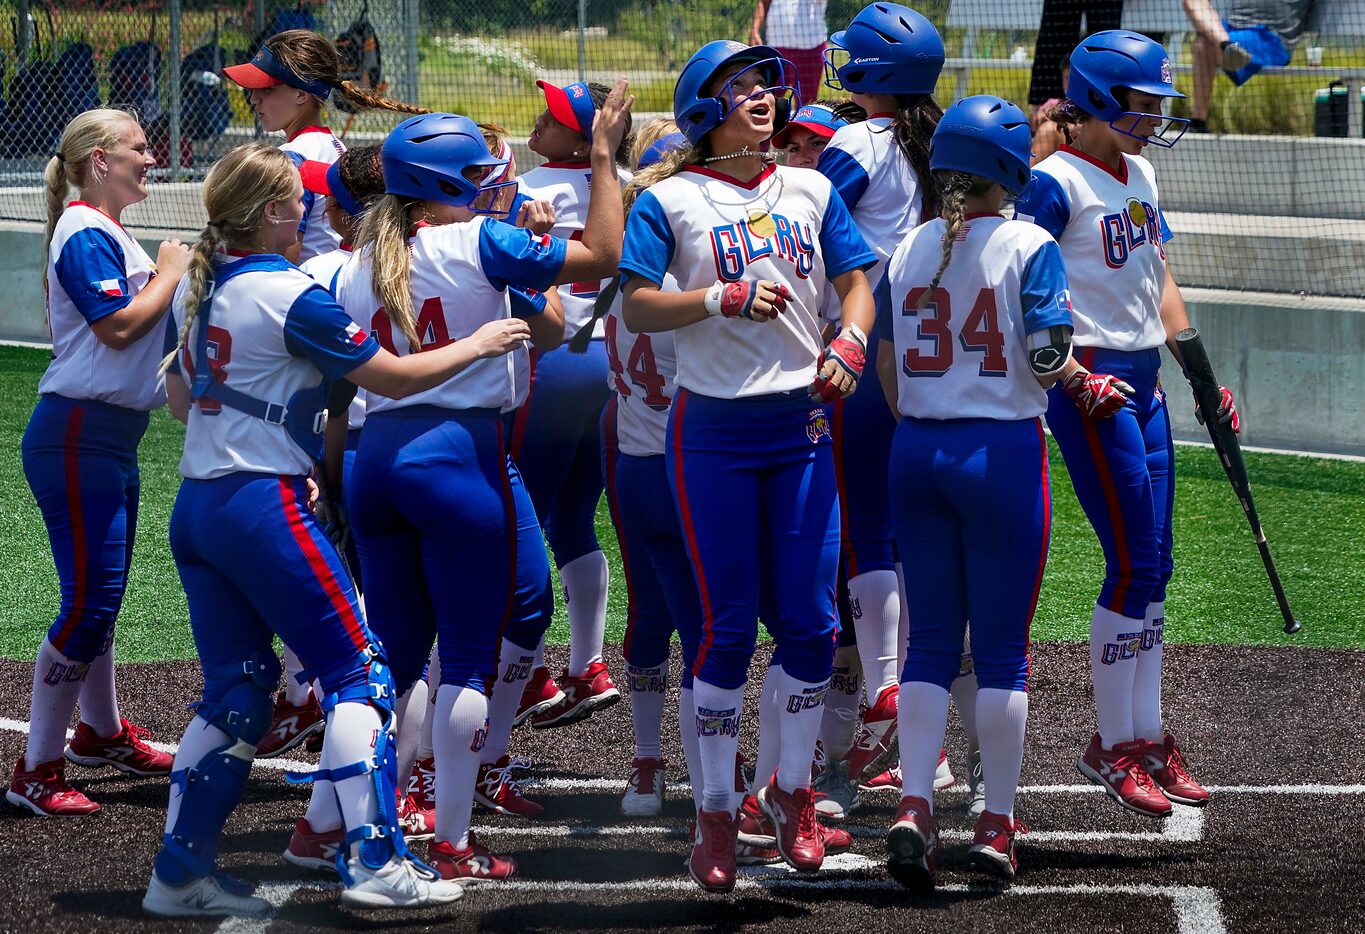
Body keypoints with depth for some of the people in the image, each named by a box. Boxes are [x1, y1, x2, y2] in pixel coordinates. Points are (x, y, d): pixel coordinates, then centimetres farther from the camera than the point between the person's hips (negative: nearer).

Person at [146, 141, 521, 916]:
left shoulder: (202, 286, 10)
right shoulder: (291, 295, -13)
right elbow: (394, 378, -9)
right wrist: (479, 345, 4)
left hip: (197, 506, 8)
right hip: (264, 506, -8)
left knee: (236, 690, 13)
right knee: (359, 672, -2)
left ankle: (182, 871, 10)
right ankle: (373, 859, -10)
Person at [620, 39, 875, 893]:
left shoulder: (811, 191, 10)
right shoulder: (670, 200, -1)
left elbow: (858, 283, 9)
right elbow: (636, 309, -8)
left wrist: (850, 344, -12)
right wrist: (724, 298, -21)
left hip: (802, 422, 3)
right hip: (714, 430, -3)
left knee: (810, 619, 1)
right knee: (730, 622, -3)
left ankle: (792, 790, 18)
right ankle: (717, 811, 8)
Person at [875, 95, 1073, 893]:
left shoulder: (910, 251, 5)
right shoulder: (1029, 248, -8)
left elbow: (887, 368, 10)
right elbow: (1048, 359, -16)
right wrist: (1072, 372, 6)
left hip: (918, 449, 4)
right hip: (1003, 450, -4)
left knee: (931, 639, 10)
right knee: (1003, 646, 4)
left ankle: (914, 806, -4)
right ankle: (998, 822, 8)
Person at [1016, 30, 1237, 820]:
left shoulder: (1139, 175, 13)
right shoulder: (1056, 183, -12)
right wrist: (1077, 380, -20)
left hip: (1144, 383, 8)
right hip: (1092, 386, -8)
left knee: (1154, 567, 9)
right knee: (1134, 564, -7)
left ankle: (1146, 737, 16)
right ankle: (1111, 746, 3)